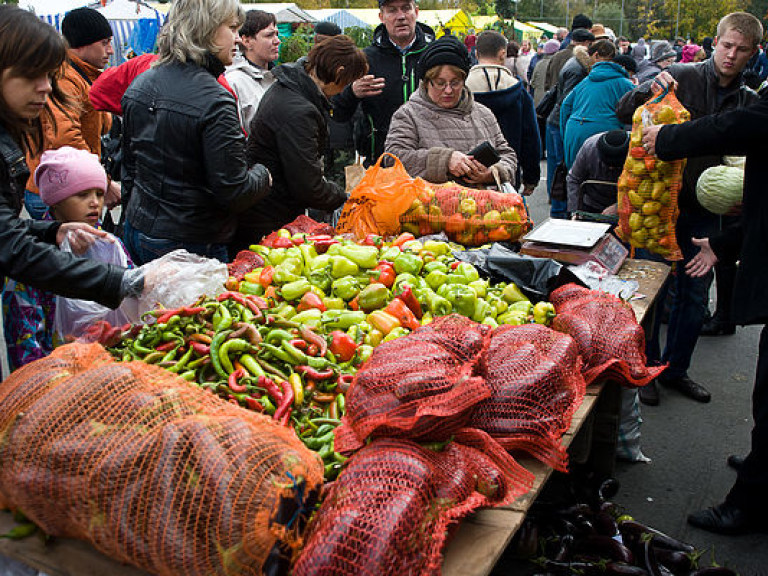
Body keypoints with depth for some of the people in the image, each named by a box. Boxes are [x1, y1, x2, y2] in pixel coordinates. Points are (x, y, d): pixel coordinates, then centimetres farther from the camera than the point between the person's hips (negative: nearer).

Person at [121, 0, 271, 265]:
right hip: (192, 244, -8)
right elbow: (232, 192, -21)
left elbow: (129, 164, 15)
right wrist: (262, 174, -1)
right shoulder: (215, 102, -22)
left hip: (138, 232, 8)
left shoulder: (139, 85, 4)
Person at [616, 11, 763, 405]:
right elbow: (623, 112, -7)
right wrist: (648, 91, -26)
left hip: (705, 210, 5)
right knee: (652, 288, 2)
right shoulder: (682, 77, -6)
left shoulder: (749, 103, 7)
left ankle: (675, 369, 29)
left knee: (695, 295, 12)